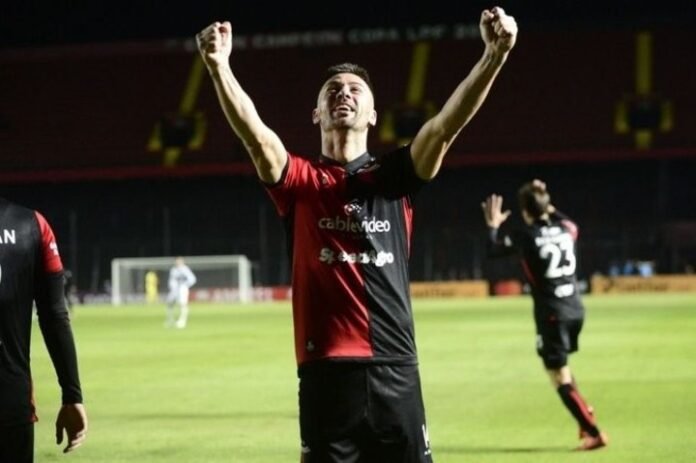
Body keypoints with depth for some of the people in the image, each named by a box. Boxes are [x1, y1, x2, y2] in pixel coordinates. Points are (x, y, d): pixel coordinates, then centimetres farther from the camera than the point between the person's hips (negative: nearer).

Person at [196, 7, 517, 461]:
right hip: (326, 369, -1)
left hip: (394, 368, 1)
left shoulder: (395, 177, 9)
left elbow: (446, 126, -6)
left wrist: (494, 56, -21)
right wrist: (219, 66, -30)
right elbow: (256, 135, -12)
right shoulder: (300, 181, 6)